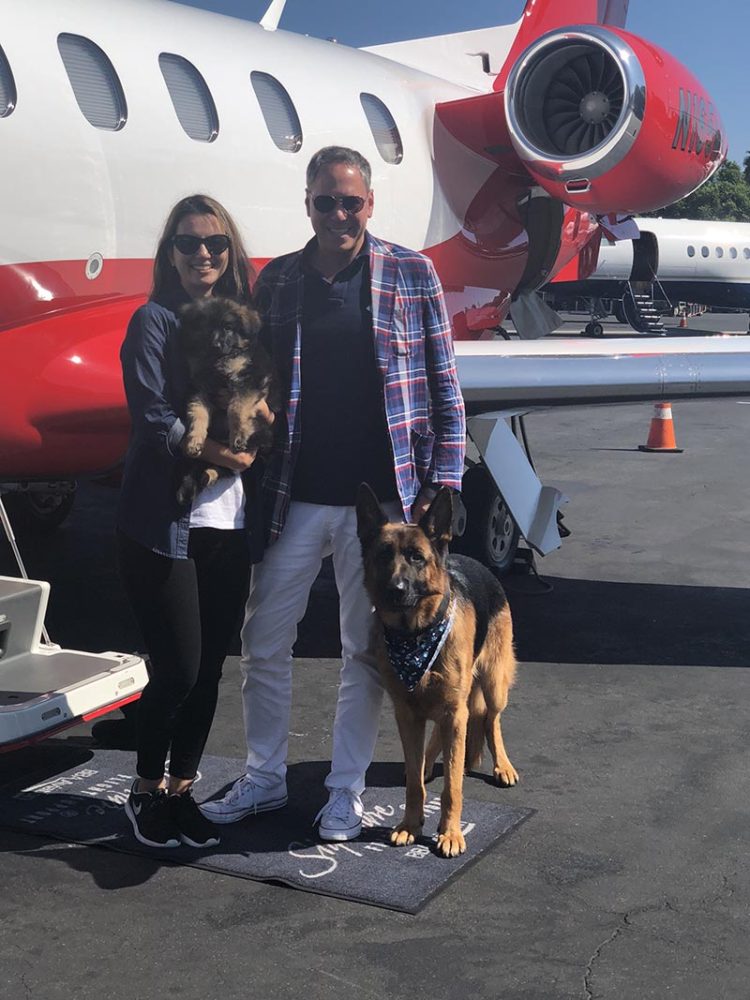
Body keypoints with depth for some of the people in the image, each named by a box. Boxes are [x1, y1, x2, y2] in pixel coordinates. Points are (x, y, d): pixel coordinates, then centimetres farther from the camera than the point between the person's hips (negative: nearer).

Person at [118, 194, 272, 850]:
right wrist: (219, 450, -15)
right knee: (177, 669, -4)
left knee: (210, 667, 9)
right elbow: (153, 420, -12)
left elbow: (267, 411, 16)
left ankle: (181, 789, 23)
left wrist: (263, 419, -6)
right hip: (164, 524, -5)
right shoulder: (156, 322, -3)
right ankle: (146, 790, 18)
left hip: (229, 524, 6)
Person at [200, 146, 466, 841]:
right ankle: (264, 778, 27)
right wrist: (255, 481, 5)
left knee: (365, 652, 8)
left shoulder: (411, 274, 1)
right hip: (294, 498, 3)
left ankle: (345, 791, 24)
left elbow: (444, 385, 1)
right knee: (262, 643, 9)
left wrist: (442, 481, -5)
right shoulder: (277, 281, 7)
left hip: (379, 498, -2)